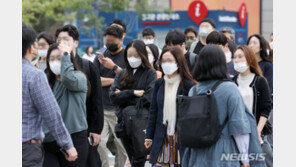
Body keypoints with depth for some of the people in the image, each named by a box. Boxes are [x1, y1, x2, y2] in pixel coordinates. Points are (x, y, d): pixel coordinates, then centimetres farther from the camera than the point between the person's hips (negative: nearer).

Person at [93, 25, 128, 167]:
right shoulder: (100, 57, 14)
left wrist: (114, 67, -12)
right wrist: (114, 80, -4)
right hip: (101, 109, 3)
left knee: (121, 146, -1)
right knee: (99, 143, -10)